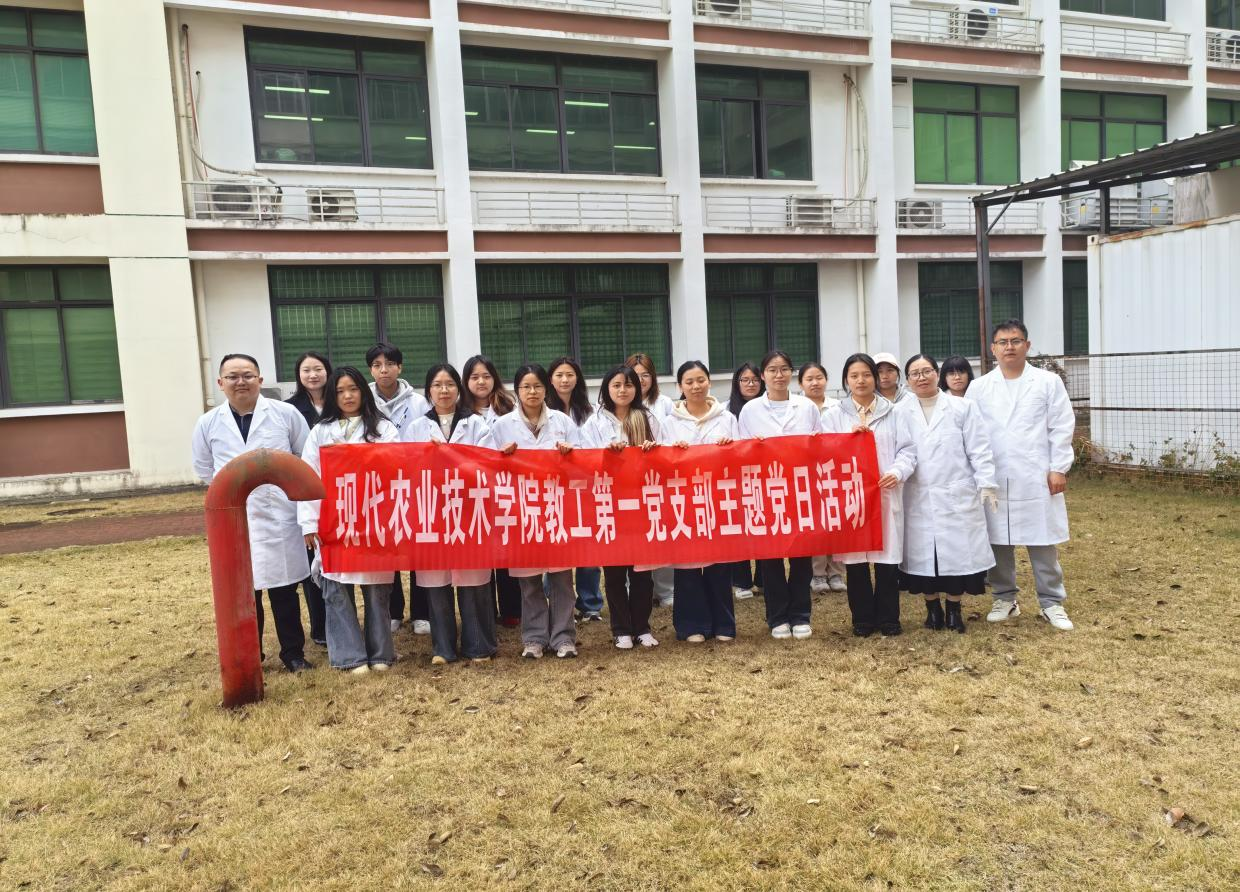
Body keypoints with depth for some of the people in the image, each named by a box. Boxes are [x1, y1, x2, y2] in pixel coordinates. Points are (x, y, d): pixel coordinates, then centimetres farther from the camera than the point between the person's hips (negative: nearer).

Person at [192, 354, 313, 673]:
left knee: (284, 590, 9)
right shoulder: (208, 424, 4)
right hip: (234, 522, 1)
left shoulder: (286, 414, -1)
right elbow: (204, 470, 15)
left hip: (280, 517, -1)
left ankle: (293, 653, 22)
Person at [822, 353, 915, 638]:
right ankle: (863, 619, 17)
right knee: (855, 559, 4)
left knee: (887, 557, 2)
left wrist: (897, 472, -16)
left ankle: (888, 618, 18)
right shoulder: (835, 415, 7)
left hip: (886, 494, 0)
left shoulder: (892, 412, 9)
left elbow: (907, 449, 2)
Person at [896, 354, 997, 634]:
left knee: (957, 552, 3)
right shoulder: (899, 413, 5)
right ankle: (932, 608, 20)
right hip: (918, 498, 1)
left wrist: (987, 485, -4)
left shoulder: (962, 407, 4)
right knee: (923, 554, 4)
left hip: (957, 496, 0)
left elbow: (979, 450, 1)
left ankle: (954, 610, 18)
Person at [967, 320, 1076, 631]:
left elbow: (1061, 428, 1)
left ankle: (1052, 603, 15)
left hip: (1037, 478, -1)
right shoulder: (979, 387, 6)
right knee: (998, 542, 7)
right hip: (994, 480, 1)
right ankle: (1005, 599, 21)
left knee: (1043, 543, 3)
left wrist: (1058, 469, -6)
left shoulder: (1049, 382, 4)